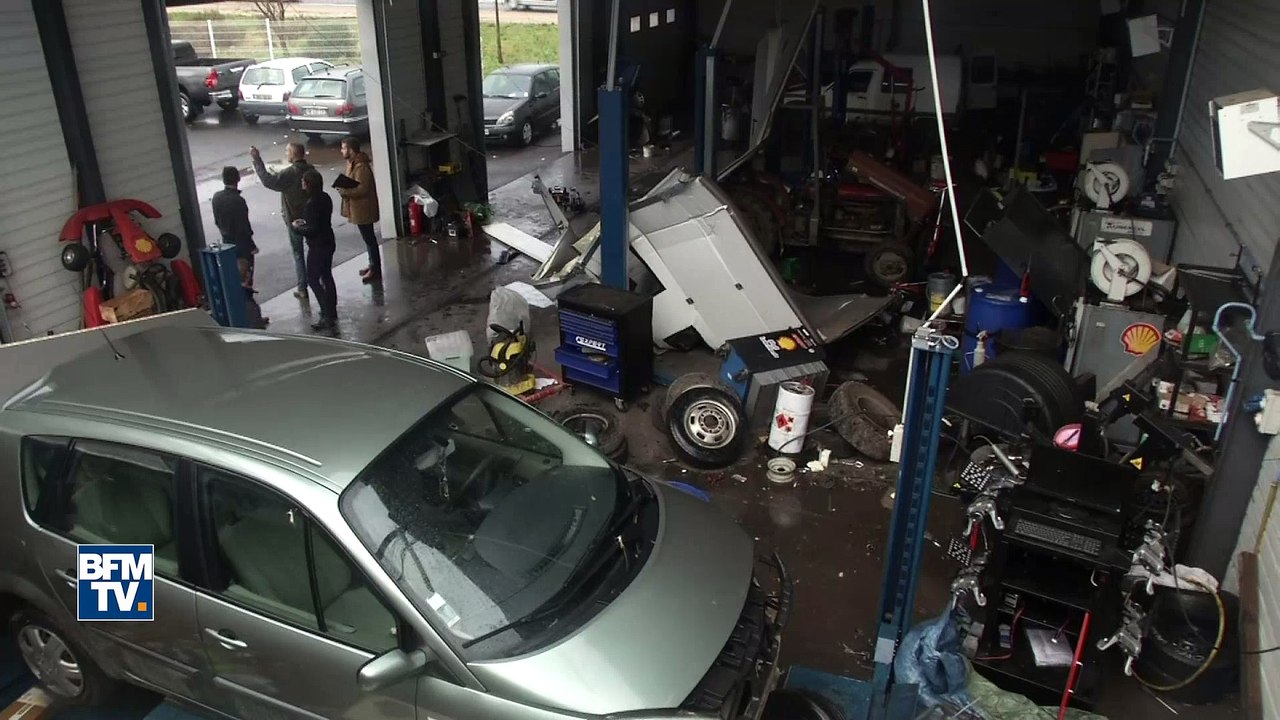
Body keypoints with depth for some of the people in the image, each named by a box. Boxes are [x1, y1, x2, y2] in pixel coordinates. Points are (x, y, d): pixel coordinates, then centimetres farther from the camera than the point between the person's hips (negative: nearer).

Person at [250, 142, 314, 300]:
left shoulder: (290, 173, -22)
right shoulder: (310, 169, -1)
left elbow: (268, 181, -27)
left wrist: (257, 160, -25)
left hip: (295, 220, -6)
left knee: (298, 253, 5)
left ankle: (302, 289, 10)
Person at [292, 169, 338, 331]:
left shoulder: (312, 204, -24)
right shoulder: (325, 197, 3)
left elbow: (312, 229, -24)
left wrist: (297, 227, -8)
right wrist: (305, 222, 8)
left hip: (317, 246, -9)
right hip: (328, 243, 9)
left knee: (313, 280, 1)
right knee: (326, 277, 19)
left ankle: (328, 316, 0)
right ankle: (331, 312, 28)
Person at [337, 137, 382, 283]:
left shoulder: (361, 167, -23)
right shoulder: (353, 163, 10)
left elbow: (362, 189, -28)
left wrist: (344, 191, -21)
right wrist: (343, 187, 4)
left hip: (363, 209, -10)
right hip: (359, 208, 10)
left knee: (369, 238, -3)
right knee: (368, 237, 19)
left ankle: (376, 271, 5)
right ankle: (373, 265, 31)